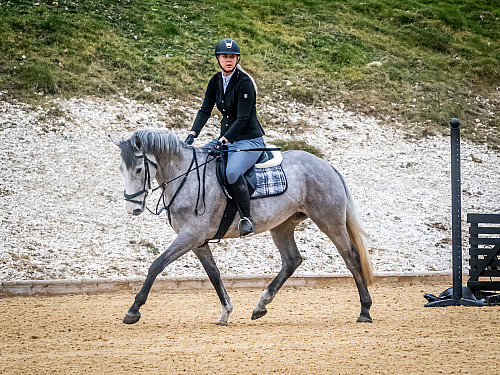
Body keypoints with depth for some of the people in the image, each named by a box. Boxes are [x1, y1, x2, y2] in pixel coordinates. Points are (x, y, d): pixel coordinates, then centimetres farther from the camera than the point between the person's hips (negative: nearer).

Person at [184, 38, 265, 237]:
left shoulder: (244, 83, -16)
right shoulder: (216, 81, 6)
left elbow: (243, 118, -20)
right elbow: (205, 110, 3)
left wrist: (224, 140, -29)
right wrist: (192, 134, -11)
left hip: (249, 140, -8)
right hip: (226, 138, 8)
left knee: (232, 172, -35)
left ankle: (246, 217, -21)